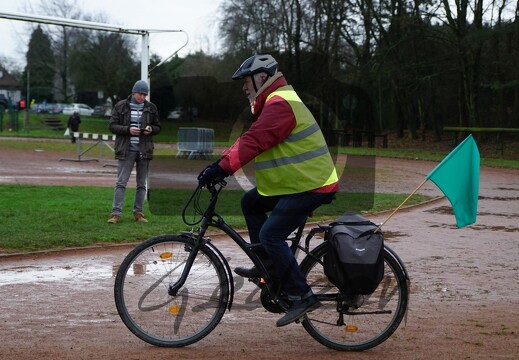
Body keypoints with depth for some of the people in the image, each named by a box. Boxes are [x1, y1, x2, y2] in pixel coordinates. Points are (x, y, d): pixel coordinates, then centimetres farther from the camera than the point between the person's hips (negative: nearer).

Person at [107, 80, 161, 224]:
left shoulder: (151, 108, 7)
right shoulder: (121, 106, 0)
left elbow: (158, 127, 14)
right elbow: (112, 125, -1)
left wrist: (151, 129, -9)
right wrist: (128, 130, -16)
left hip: (144, 151, 3)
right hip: (126, 150, -3)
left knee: (142, 184, 8)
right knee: (121, 183, -5)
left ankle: (138, 212, 16)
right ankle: (116, 213, -5)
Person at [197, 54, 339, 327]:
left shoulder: (280, 104, -17)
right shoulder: (275, 102, 19)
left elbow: (253, 142, -26)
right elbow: (248, 139, 18)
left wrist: (222, 168, -30)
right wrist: (220, 163, 9)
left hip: (308, 186, -11)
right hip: (296, 181, 11)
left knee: (270, 235, -15)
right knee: (251, 202, 18)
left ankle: (302, 297, -12)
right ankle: (268, 264, 20)